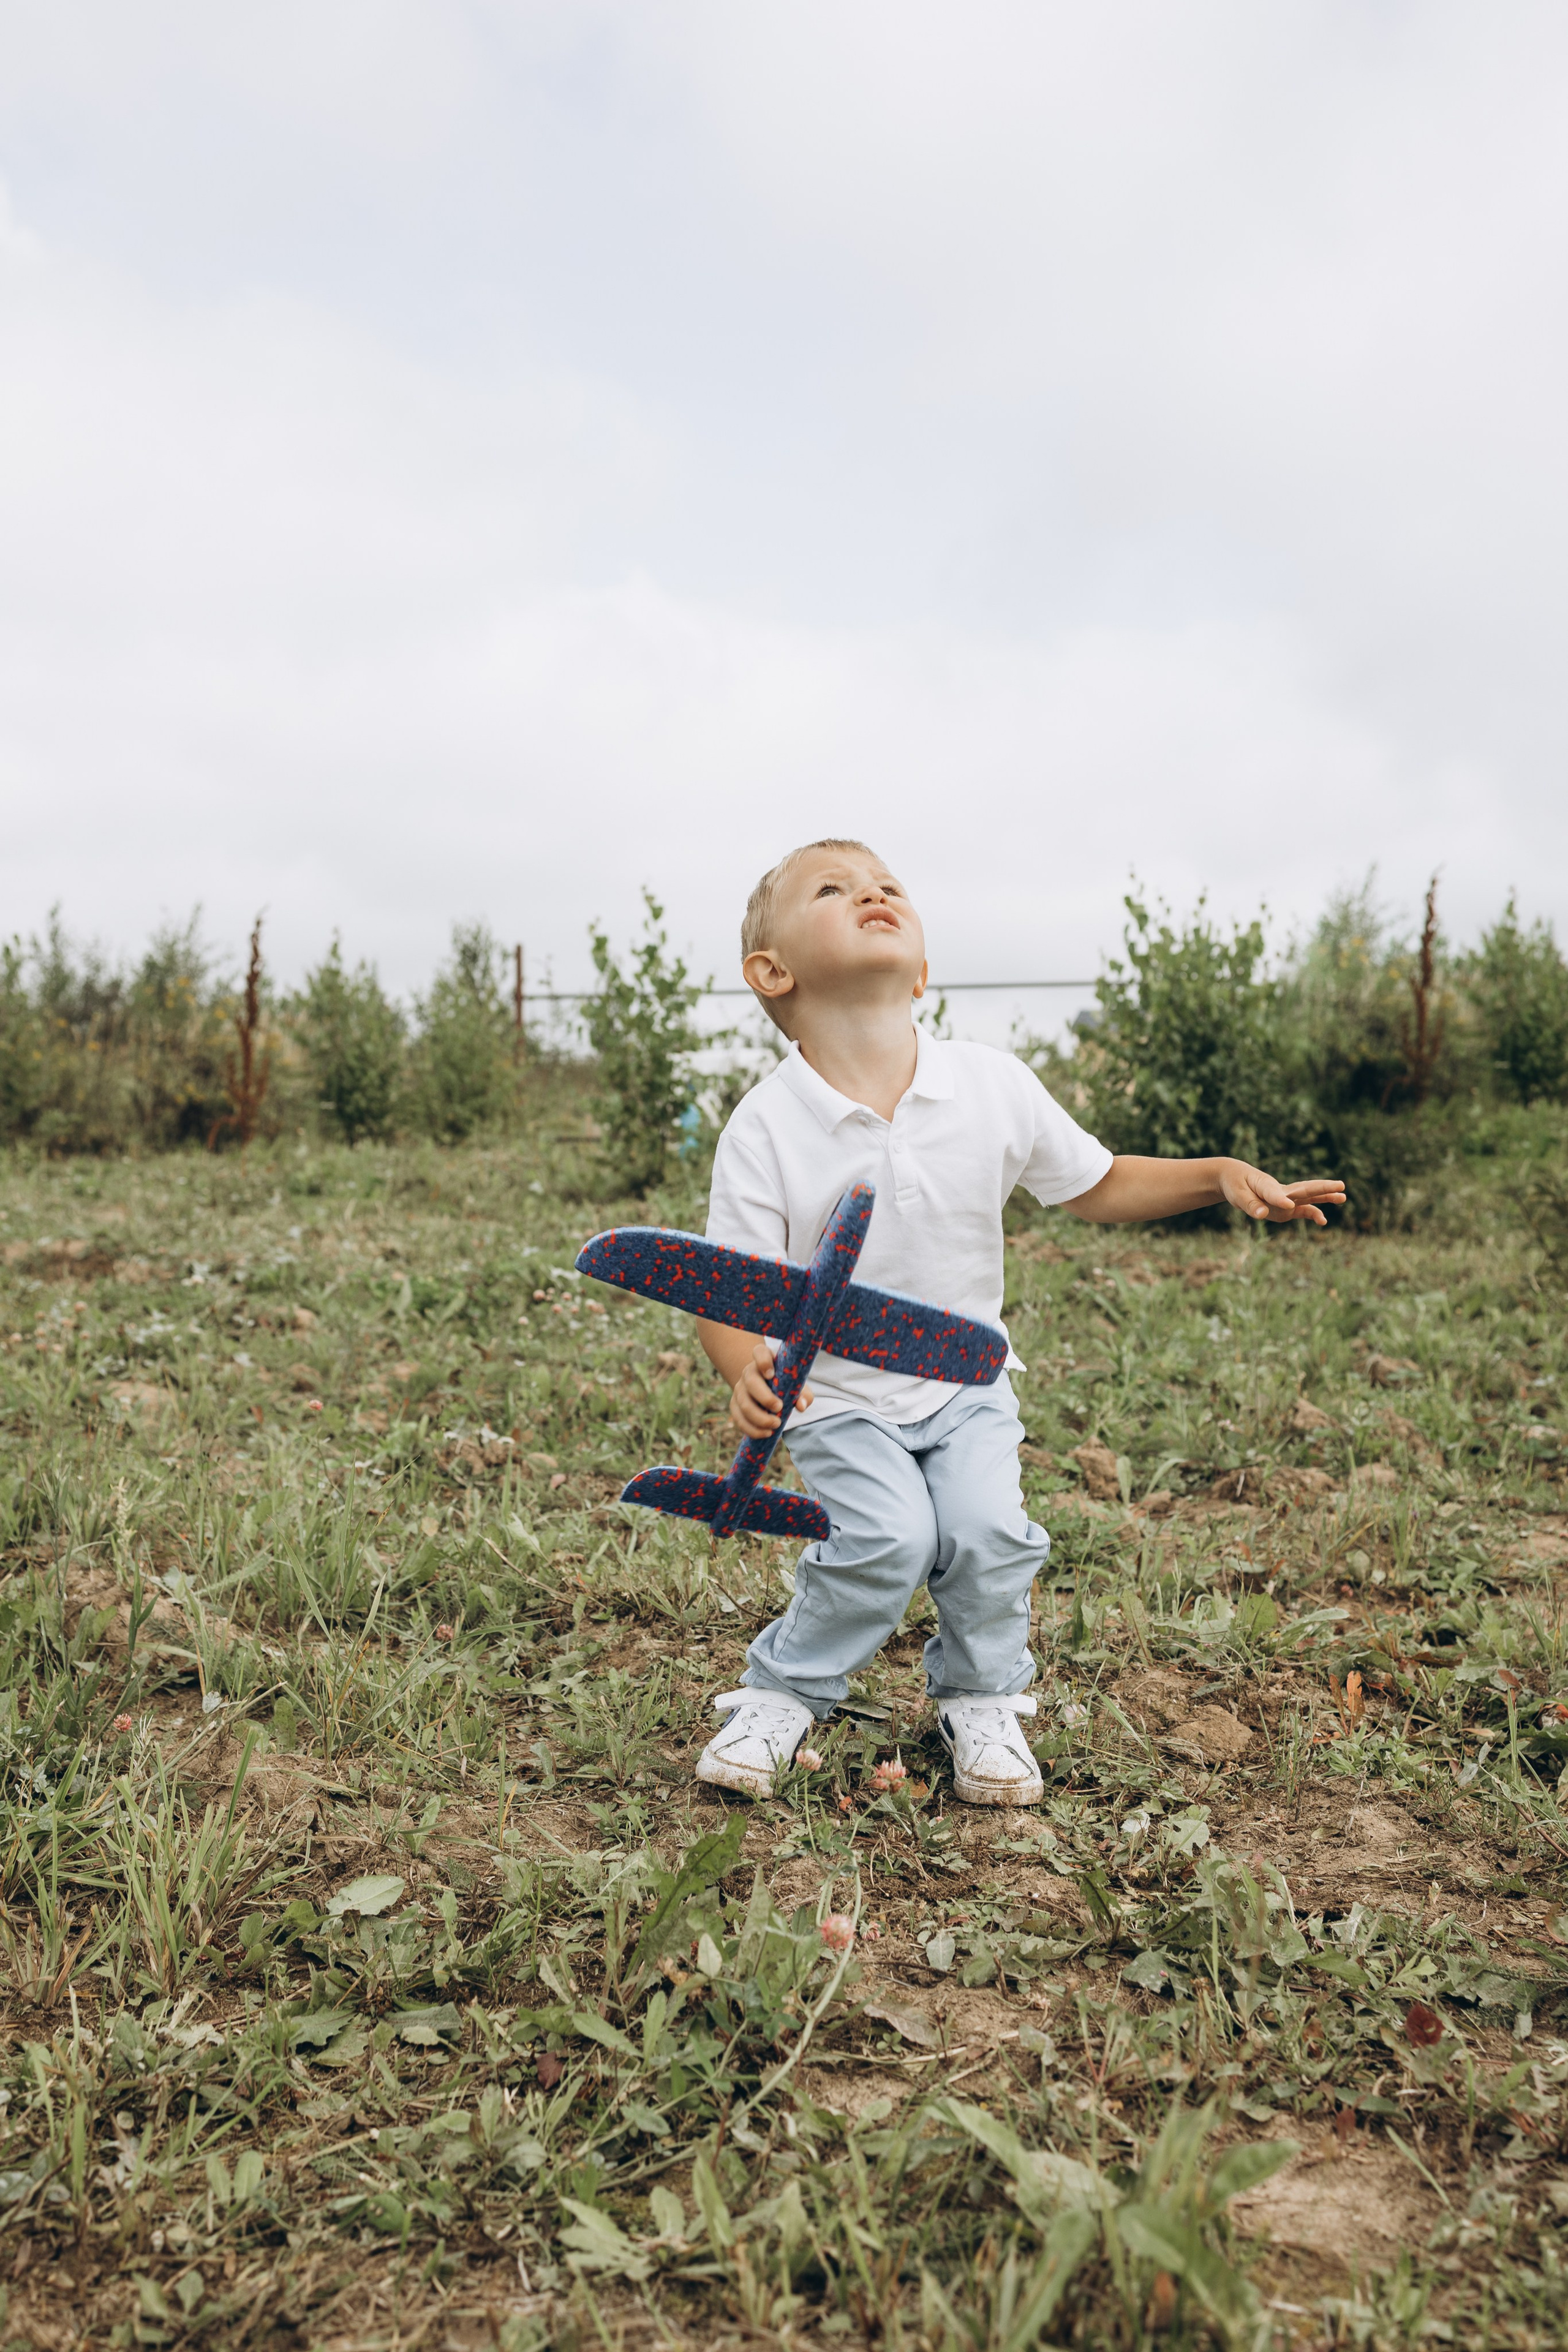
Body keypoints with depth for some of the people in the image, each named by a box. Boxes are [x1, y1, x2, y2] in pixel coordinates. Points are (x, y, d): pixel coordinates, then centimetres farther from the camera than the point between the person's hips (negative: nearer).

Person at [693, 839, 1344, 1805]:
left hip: (966, 1382, 3)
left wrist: (1221, 1174, -7)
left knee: (988, 1529, -17)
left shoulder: (995, 1085, -10)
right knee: (887, 1539, -21)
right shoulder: (764, 1130, -18)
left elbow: (1098, 1186, 4)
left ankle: (984, 1699, 14)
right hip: (837, 1395, -2)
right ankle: (782, 1691, 6)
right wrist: (749, 1373, -36)